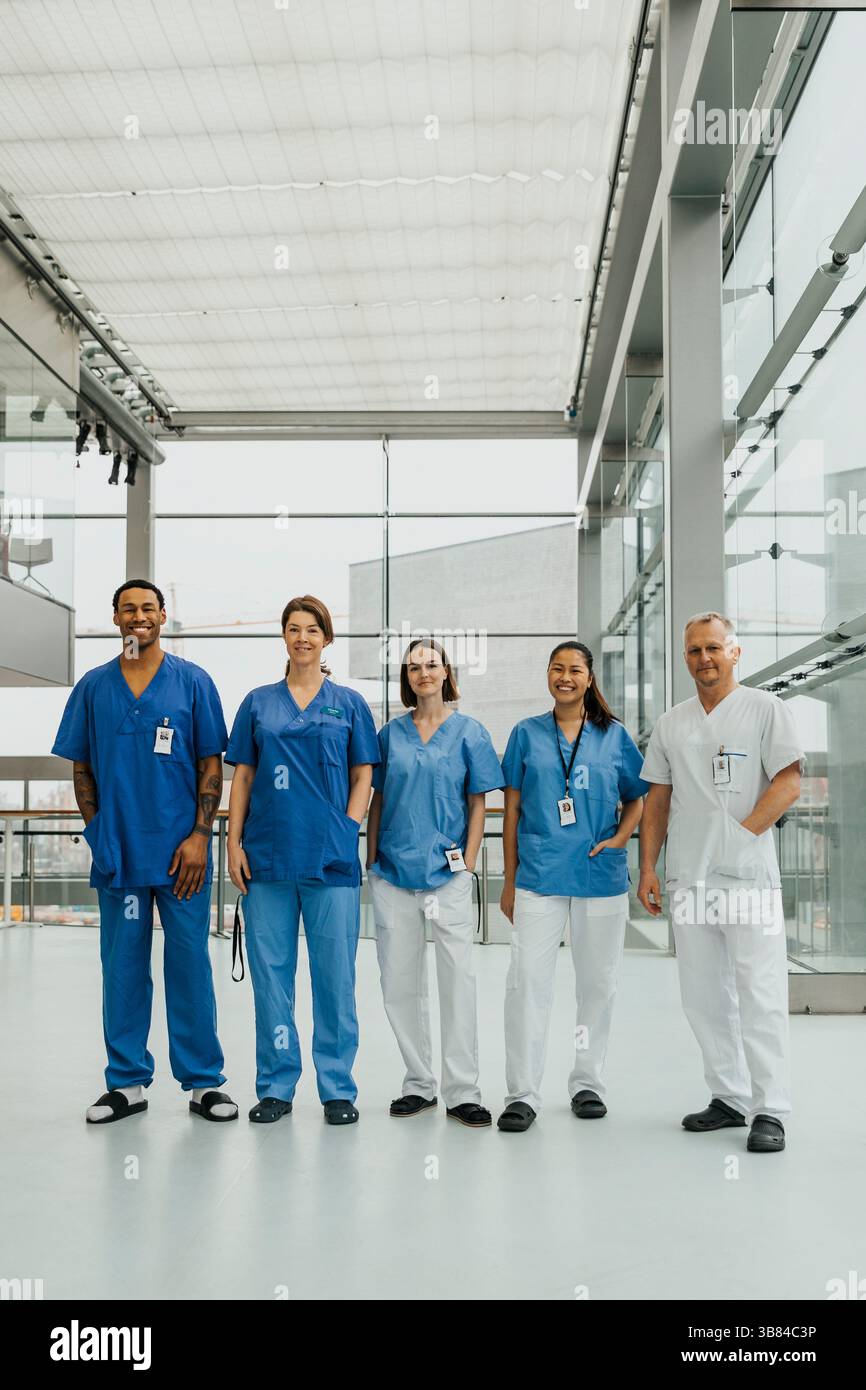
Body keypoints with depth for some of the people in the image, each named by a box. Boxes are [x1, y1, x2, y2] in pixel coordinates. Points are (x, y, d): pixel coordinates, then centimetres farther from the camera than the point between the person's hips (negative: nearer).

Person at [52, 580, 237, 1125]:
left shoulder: (193, 681, 3)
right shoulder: (93, 687, 9)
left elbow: (212, 764, 1)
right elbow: (81, 767, 11)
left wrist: (200, 835, -8)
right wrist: (98, 833, 1)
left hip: (181, 851, -2)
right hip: (118, 851, 2)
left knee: (189, 962, 3)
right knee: (122, 966, 8)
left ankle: (204, 1080, 14)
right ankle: (127, 1082, 20)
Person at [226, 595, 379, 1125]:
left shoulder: (349, 703, 8)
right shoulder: (259, 703, 11)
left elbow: (363, 778, 7)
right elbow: (242, 777, 10)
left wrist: (348, 832, -6)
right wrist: (234, 843, 1)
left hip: (331, 858, -1)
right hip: (267, 857, 2)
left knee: (335, 973, 1)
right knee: (271, 971, 5)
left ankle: (338, 1089, 13)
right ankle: (276, 1087, 16)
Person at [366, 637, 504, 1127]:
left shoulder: (469, 732, 3)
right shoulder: (391, 734, 9)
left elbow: (478, 804, 2)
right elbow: (377, 800, 12)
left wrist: (469, 863, -5)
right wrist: (371, 860, 6)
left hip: (448, 871, -3)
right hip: (394, 871, 3)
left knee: (459, 978, -3)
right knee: (400, 981, 7)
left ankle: (463, 1091, 6)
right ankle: (419, 1083, 20)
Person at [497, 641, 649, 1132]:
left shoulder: (614, 735, 7)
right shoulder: (528, 734, 6)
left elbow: (636, 799, 13)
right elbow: (513, 809, 7)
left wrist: (620, 838, -7)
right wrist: (509, 880, 4)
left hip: (601, 875, 1)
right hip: (539, 875, -1)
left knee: (598, 982, 9)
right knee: (528, 980, -8)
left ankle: (588, 1082, 24)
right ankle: (523, 1093, 0)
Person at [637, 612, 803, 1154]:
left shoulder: (765, 709, 1)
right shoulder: (671, 724, 14)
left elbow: (788, 785, -7)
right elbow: (658, 801, 15)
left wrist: (739, 834, -13)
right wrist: (647, 869, 7)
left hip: (749, 877, -5)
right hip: (688, 880, 5)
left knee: (760, 997, -6)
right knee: (706, 997, 11)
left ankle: (770, 1112, 1)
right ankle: (730, 1099, 22)